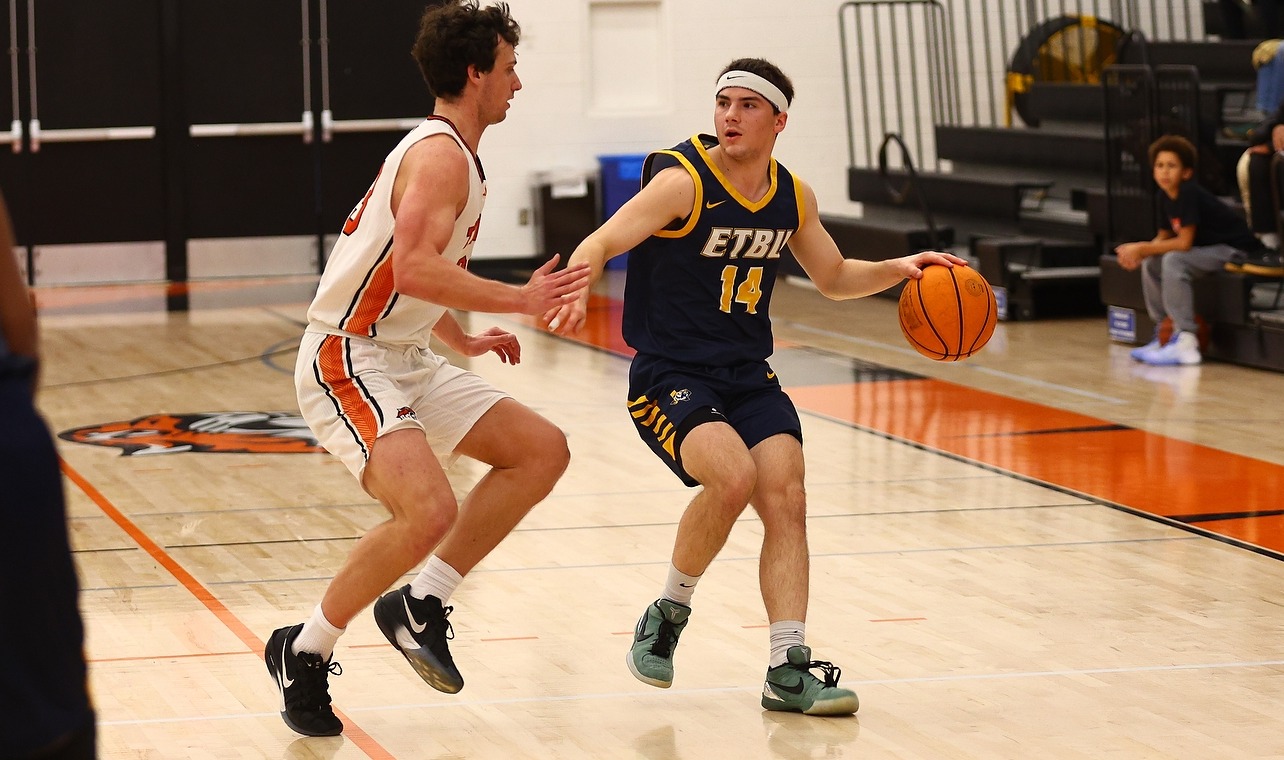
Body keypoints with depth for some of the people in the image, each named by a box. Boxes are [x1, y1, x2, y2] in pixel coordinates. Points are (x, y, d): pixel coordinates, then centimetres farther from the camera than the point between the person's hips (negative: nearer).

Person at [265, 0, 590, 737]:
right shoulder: (441, 155, -16)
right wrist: (520, 300, -24)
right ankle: (304, 651, -9)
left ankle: (420, 606, 7)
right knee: (429, 511, -27)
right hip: (347, 362, -11)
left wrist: (464, 339, 29)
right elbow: (414, 269, -31)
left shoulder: (449, 153, 17)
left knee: (542, 450, 6)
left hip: (403, 360, 11)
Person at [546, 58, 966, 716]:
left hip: (749, 377, 6)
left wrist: (899, 268, 4)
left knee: (785, 500, -11)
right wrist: (576, 293, -44)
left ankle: (788, 671, -6)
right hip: (668, 376, -6)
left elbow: (834, 279, 21)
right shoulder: (683, 182, -13)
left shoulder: (793, 198, 6)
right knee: (733, 475, -29)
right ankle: (668, 613, -5)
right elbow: (598, 246, -22)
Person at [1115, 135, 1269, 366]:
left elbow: (1184, 242, -26)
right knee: (1151, 263, 1)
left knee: (1174, 261, -28)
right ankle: (1163, 334, 10)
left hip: (1237, 251, -9)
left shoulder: (1189, 194, -23)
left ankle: (1185, 342, -29)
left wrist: (1142, 248, -20)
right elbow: (1163, 238, 7)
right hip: (1210, 249, 9)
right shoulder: (1164, 195, 2)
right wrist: (1139, 252, -13)